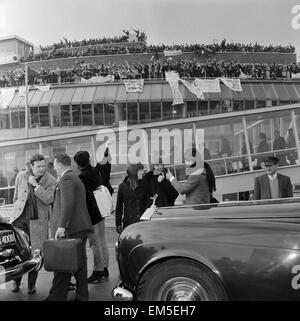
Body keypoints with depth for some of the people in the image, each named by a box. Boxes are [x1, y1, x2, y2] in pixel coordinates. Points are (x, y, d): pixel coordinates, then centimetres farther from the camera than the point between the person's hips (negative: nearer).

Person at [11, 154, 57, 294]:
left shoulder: (51, 181, -3)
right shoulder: (21, 176, 6)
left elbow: (48, 200, -15)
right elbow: (16, 197, 18)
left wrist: (36, 185, -19)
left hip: (38, 221, -2)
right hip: (20, 219, 3)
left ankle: (31, 285, 18)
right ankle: (16, 281, 26)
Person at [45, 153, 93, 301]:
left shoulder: (66, 179, -10)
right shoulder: (76, 178, 23)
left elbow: (67, 204, -21)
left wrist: (62, 226, -23)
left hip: (70, 229, -10)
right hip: (81, 228, 10)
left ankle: (56, 297, 2)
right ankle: (82, 296, 20)